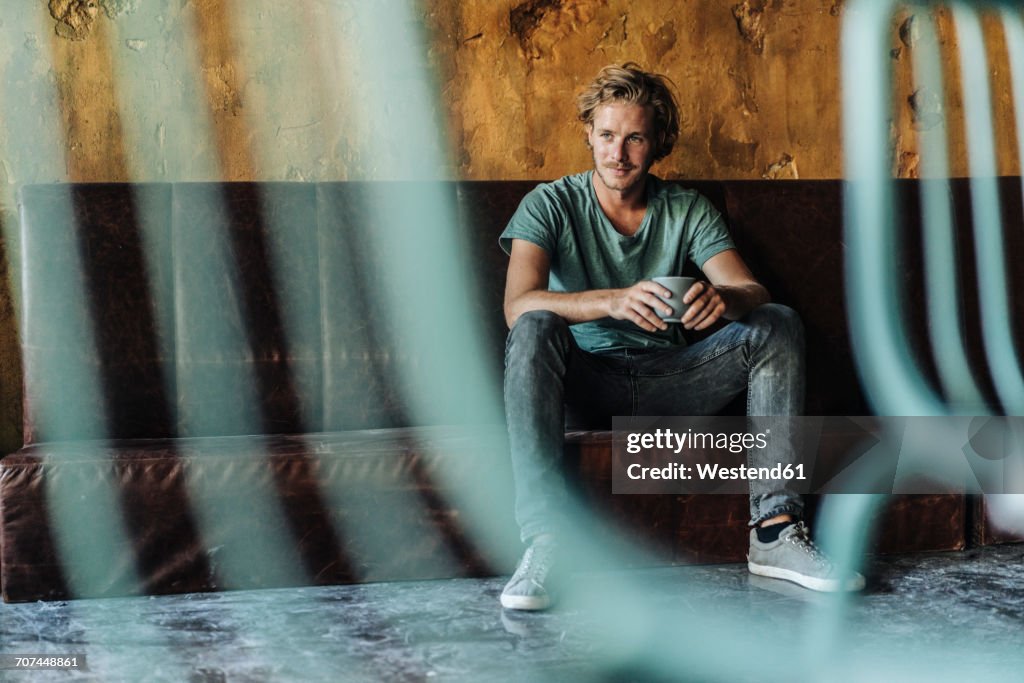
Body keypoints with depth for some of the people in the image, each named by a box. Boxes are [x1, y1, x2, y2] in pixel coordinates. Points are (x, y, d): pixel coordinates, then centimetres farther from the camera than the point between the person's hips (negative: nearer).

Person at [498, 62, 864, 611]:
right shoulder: (550, 205, -4)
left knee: (779, 325, -15)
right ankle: (544, 541, -40)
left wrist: (722, 298, -33)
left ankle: (775, 530, -23)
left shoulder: (688, 211, 6)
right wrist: (614, 301, -39)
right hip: (583, 383, -3)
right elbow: (517, 306, -22)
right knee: (537, 328, -34)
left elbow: (754, 293, -7)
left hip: (666, 382, 3)